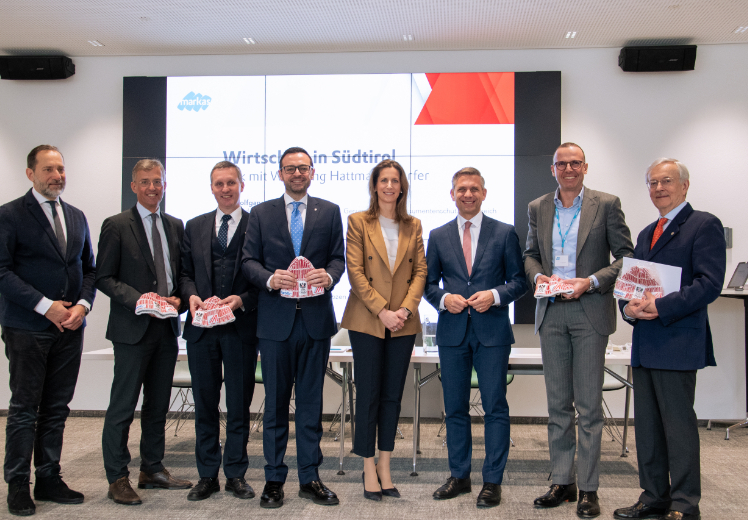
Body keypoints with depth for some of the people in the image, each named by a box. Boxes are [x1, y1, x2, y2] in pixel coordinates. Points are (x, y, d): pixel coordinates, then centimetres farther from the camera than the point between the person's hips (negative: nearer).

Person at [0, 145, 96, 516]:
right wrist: (45, 306, -16)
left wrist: (82, 305, -2)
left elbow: (89, 268, 15)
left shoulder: (77, 217, 14)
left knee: (57, 409, 11)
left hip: (70, 328, 5)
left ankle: (49, 479, 22)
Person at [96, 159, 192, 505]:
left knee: (158, 405, 14)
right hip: (133, 328, -5)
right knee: (123, 406, 0)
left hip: (167, 326, 5)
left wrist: (178, 298, -4)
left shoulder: (175, 226, 12)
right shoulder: (116, 226, -3)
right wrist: (139, 300, -19)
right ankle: (117, 478, 13)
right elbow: (104, 278, -6)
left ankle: (153, 470, 27)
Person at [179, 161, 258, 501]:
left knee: (239, 405, 7)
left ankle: (236, 474, 20)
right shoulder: (194, 227, 13)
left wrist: (242, 300, -17)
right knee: (204, 404, 11)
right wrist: (191, 295, -8)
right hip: (202, 329, 3)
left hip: (241, 328, -3)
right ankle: (207, 475, 23)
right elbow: (185, 272, 12)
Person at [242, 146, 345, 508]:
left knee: (311, 401, 9)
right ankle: (274, 479, 20)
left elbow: (339, 258, 6)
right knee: (275, 402, 8)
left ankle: (310, 478, 20)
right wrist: (270, 278, -17)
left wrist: (329, 275, -16)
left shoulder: (329, 212, 9)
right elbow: (248, 261, 3)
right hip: (275, 319, 0)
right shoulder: (261, 213, 8)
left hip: (316, 317, 1)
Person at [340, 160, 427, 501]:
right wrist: (382, 311, -14)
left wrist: (405, 309, -9)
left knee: (393, 395, 8)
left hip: (403, 323, 3)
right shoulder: (358, 222, 1)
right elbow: (355, 272, -6)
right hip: (366, 320, -3)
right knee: (368, 393, 2)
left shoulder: (413, 226, 10)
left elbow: (420, 270, 6)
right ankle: (369, 469, 14)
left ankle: (385, 467, 19)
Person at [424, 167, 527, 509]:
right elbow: (429, 283, 11)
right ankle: (459, 476, 24)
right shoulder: (438, 236, 9)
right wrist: (444, 298, -9)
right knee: (455, 408, 10)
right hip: (452, 331, 2)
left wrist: (495, 295, -15)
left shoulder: (504, 233, 3)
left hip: (492, 331, -2)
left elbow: (519, 281, 3)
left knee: (495, 407, 1)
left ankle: (492, 481, 13)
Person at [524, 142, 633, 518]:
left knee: (588, 405, 1)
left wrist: (592, 281, -15)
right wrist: (537, 275, -4)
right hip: (551, 313, 4)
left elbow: (626, 256, -1)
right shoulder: (538, 208, 11)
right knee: (557, 403, 9)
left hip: (590, 312, -3)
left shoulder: (606, 205, 0)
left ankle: (588, 489, 13)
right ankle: (562, 482, 20)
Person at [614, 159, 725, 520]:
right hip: (644, 344, 8)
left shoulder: (704, 225, -3)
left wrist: (661, 307, -20)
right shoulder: (646, 234, 21)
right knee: (647, 426, 12)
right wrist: (629, 307, -1)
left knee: (678, 424, -3)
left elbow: (709, 284, -14)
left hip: (677, 342, -8)